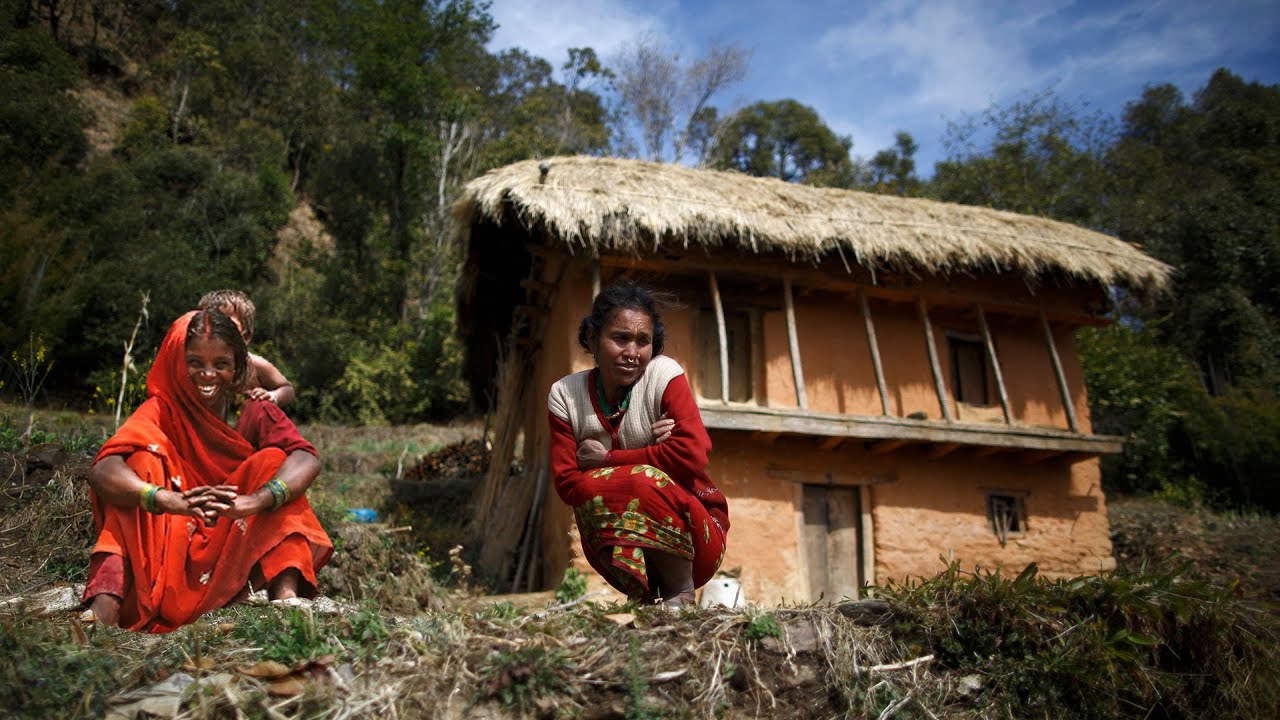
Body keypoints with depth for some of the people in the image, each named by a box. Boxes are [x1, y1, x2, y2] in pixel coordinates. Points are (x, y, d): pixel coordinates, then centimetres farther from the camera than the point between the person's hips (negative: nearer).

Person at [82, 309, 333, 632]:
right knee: (142, 462, -18)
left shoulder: (255, 414, -1)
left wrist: (253, 501, -42)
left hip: (233, 548, 1)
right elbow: (102, 470, -22)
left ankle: (286, 594, -34)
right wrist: (171, 501, -43)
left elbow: (308, 460, -21)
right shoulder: (161, 412, -3)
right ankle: (105, 603, -36)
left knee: (272, 461, -17)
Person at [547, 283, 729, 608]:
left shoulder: (664, 374, -11)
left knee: (646, 480, -30)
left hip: (693, 535, -2)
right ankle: (643, 597, -7)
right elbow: (566, 483, -9)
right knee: (590, 489, -27)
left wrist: (606, 459, -15)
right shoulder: (565, 394, -2)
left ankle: (681, 592, -11)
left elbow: (692, 454, -24)